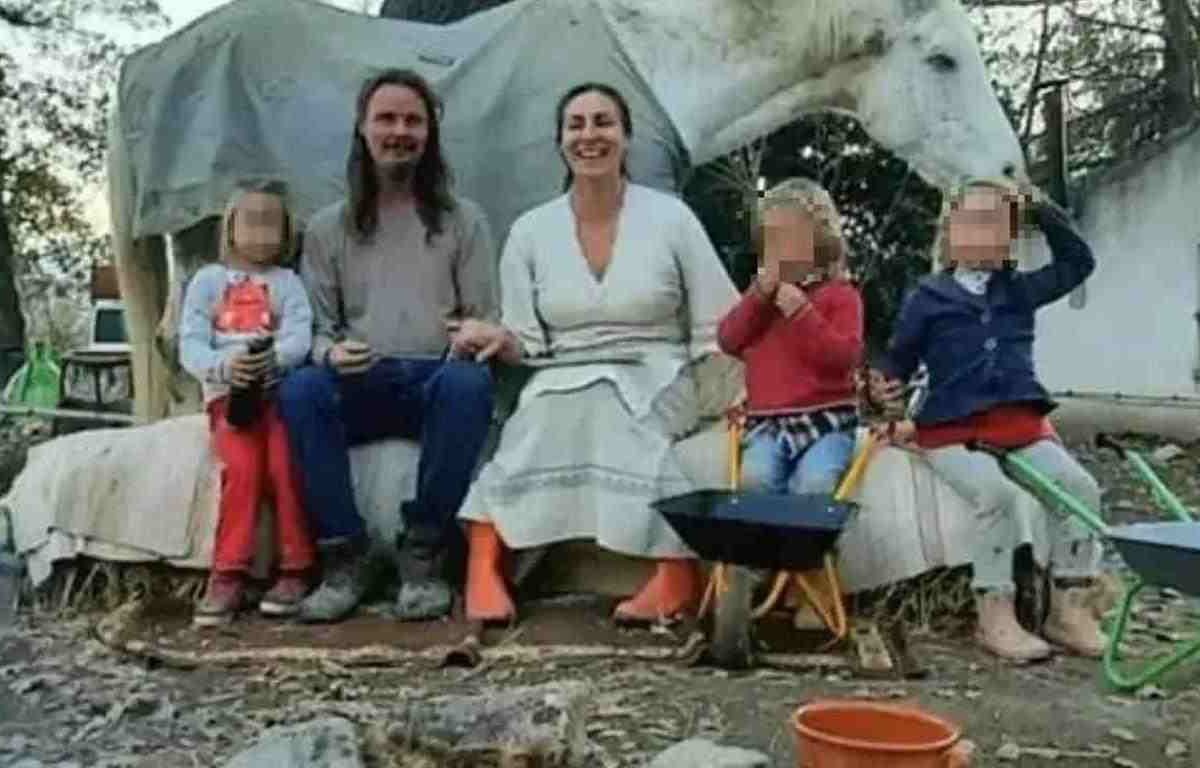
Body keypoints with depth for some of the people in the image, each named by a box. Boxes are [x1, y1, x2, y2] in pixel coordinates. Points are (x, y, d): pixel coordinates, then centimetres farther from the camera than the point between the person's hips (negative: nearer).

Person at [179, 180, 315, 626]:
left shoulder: (287, 282, 14)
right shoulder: (207, 280, 14)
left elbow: (300, 339, -2)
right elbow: (190, 347, 2)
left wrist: (271, 359, -25)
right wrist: (224, 366, -20)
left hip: (279, 389, 0)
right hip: (227, 393, 0)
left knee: (285, 463, -26)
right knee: (242, 466, -26)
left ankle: (296, 570, -18)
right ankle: (228, 574, -20)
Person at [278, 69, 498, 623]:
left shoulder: (463, 220, 14)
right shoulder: (328, 228, 17)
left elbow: (488, 321, 11)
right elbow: (319, 328, 12)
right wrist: (330, 353, -12)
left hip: (437, 378, -1)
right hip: (359, 386, 1)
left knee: (468, 382, -37)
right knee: (298, 389, -32)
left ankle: (423, 557, -25)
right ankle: (344, 557, -22)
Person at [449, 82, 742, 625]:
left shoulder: (670, 217, 1)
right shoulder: (530, 231, 6)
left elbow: (719, 328, 0)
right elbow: (527, 345, 4)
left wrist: (737, 404, -13)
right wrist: (498, 339, -18)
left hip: (655, 384, -2)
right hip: (563, 385, 2)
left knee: (600, 406, -34)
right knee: (547, 412, -32)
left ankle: (676, 567, -32)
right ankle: (484, 565, -31)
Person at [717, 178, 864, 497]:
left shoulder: (840, 294, 3)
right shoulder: (761, 292, 18)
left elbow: (844, 358, -10)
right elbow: (728, 341, 6)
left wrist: (802, 311, -17)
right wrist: (760, 294, -4)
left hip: (826, 417, -3)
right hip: (767, 420, 3)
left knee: (812, 483, -29)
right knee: (755, 478, -26)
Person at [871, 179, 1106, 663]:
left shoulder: (1018, 291, 18)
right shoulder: (928, 299, 7)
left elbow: (1077, 263, 21)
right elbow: (899, 359, 8)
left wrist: (1042, 211, 13)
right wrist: (887, 388, -14)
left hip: (1022, 423, 4)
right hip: (953, 429, -4)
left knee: (1079, 486, -19)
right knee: (997, 492, -32)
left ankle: (1069, 609, -8)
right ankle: (995, 617, -21)